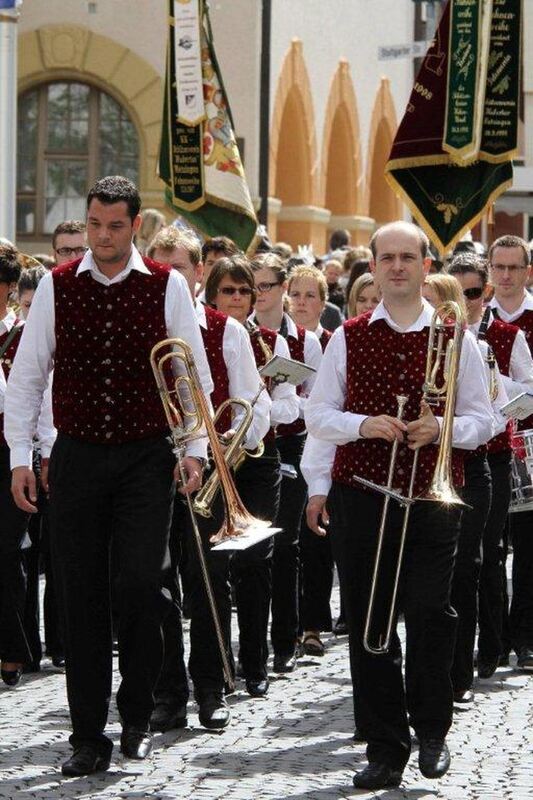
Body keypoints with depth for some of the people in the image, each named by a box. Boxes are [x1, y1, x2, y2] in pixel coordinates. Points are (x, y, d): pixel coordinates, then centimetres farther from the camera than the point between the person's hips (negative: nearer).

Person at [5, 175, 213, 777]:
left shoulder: (166, 286, -1)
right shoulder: (56, 287, 3)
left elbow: (197, 375, 4)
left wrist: (195, 449, -4)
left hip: (146, 457, -1)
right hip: (76, 457, 1)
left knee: (143, 583, -8)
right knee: (80, 592, 2)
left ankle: (136, 719, 11)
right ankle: (88, 736, 8)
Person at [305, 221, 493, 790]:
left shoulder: (455, 339, 6)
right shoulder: (348, 339, 9)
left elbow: (482, 421, 6)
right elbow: (317, 416, 8)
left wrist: (442, 429, -15)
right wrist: (363, 425, -11)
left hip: (432, 498, -1)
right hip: (360, 496, 1)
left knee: (430, 619, -5)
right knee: (368, 626, 1)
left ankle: (431, 730, 18)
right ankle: (386, 749, 9)